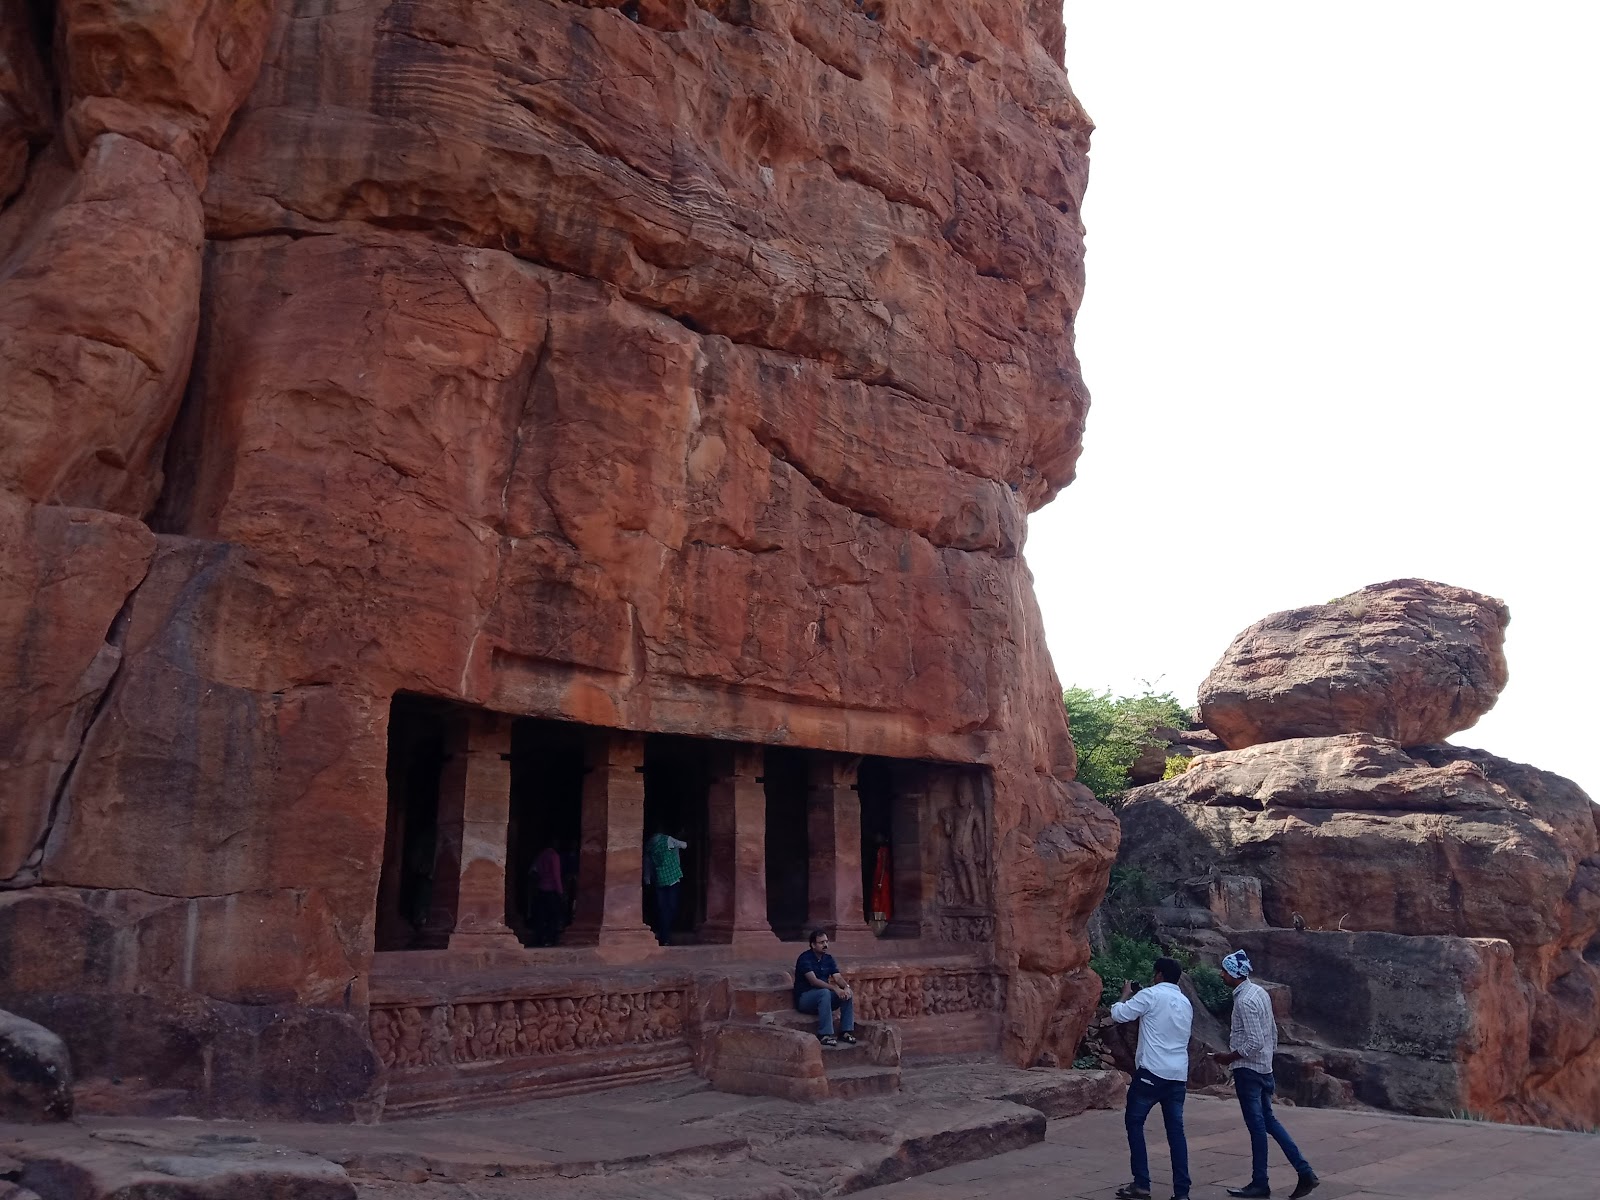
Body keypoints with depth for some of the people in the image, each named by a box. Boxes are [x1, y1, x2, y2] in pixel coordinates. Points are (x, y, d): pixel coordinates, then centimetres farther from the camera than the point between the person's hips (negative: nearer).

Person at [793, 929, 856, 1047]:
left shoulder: (828, 958, 7)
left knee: (848, 993, -15)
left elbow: (838, 977, -4)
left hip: (823, 996, 7)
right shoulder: (805, 959, -16)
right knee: (824, 992, -36)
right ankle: (824, 1035, -33)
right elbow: (813, 981, -27)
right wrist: (835, 988, -37)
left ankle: (846, 1031, -11)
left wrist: (846, 987, -27)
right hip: (804, 998, -7)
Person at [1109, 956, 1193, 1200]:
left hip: (1152, 1071, -6)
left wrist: (1125, 995, 11)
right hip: (1178, 1075, 6)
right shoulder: (1186, 1003, 16)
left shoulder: (1151, 995, -6)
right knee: (1176, 1129, 7)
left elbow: (1119, 1015, -6)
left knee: (1134, 1121, 6)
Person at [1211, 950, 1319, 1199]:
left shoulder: (1244, 1001, -22)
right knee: (1267, 1120, 16)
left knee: (1256, 1125, 2)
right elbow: (1272, 1030, 14)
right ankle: (1305, 1172, 14)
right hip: (1263, 1067, 9)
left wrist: (1230, 1057, -14)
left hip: (1248, 1069, -9)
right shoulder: (1259, 991, 7)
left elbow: (1255, 1043, -25)